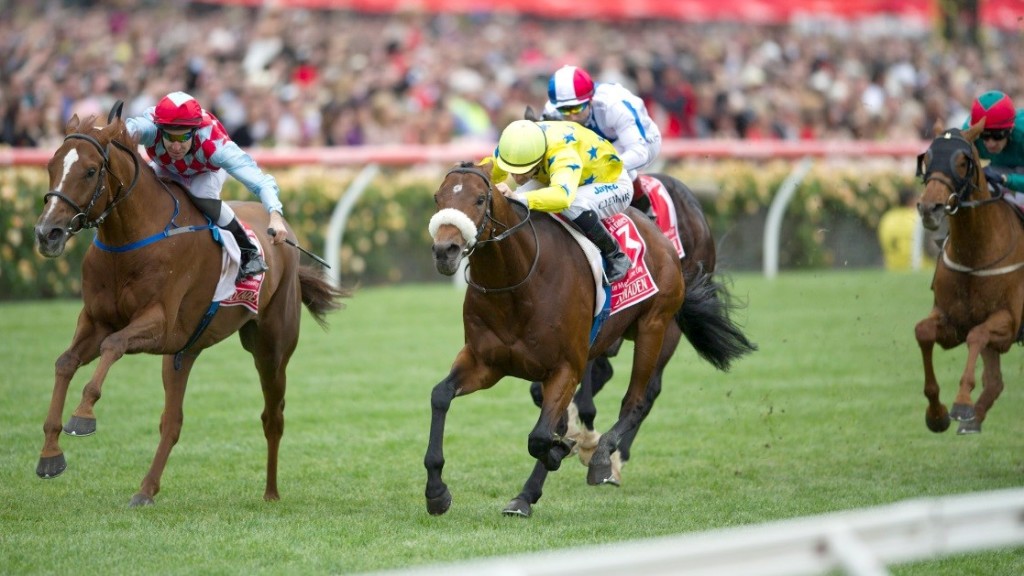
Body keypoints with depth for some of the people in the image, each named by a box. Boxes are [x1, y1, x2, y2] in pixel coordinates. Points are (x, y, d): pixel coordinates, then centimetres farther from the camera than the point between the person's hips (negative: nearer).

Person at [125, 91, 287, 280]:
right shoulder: (151, 127, -41)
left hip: (207, 172, -3)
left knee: (203, 197, -31)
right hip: (165, 169, 3)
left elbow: (260, 182, -50)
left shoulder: (214, 143, -45)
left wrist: (276, 216, -66)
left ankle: (248, 252, -11)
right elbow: (134, 127, -64)